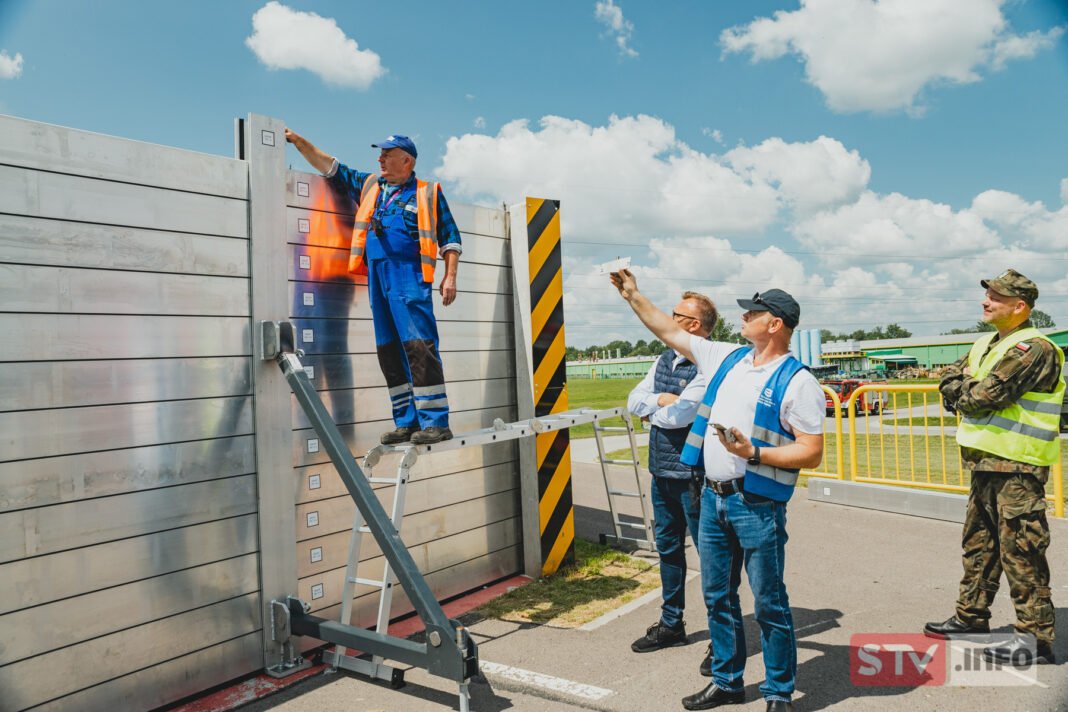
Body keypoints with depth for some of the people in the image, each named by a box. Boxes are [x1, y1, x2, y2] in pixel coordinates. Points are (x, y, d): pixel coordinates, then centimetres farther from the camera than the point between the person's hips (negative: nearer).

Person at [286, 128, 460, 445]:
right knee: (389, 351, 4)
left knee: (419, 347, -14)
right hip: (376, 278, 6)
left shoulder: (427, 193, 9)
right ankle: (407, 423, 9)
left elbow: (450, 237, 6)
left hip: (409, 277, -6)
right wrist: (299, 141, 23)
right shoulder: (368, 186, 23)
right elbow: (330, 167, 29)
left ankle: (436, 422, -12)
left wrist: (450, 277, -4)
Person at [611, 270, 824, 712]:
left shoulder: (797, 381, -10)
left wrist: (754, 452, -22)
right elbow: (669, 332, 18)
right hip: (713, 497, 7)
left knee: (768, 603, 4)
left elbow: (812, 453, -13)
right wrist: (633, 296, 18)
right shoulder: (727, 358, 10)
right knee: (717, 595, 16)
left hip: (757, 505, -7)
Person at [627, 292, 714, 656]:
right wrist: (663, 400, -11)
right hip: (661, 470, 9)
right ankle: (671, 624, 32)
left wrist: (652, 411, -5)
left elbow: (680, 414, -24)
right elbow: (634, 400, 7)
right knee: (668, 546, 17)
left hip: (692, 474, -9)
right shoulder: (664, 360, 12)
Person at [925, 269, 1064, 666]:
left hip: (1017, 467, -10)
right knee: (979, 543, 18)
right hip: (985, 461, 10)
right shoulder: (986, 344, 16)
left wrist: (964, 391, -2)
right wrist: (971, 388, -7)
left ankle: (1037, 637, 5)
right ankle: (971, 618, 30)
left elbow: (988, 395, -22)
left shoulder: (1033, 349, -14)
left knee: (1020, 551, -5)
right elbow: (948, 382, 13)